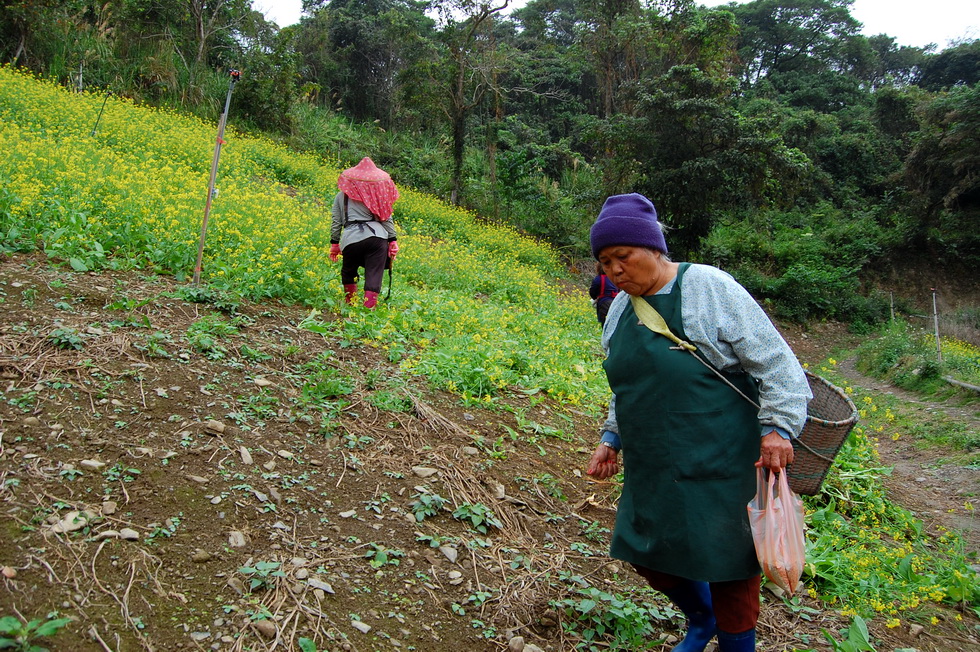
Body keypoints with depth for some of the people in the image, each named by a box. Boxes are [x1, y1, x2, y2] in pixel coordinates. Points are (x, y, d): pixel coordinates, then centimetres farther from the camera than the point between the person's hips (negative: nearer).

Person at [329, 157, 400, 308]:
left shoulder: (342, 196, 16)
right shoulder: (379, 194, 15)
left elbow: (336, 222, 14)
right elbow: (387, 218, 9)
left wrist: (334, 243, 19)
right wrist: (393, 240, 9)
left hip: (351, 239, 0)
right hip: (377, 237, 0)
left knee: (348, 273, 22)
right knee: (374, 277, 0)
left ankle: (350, 305, 28)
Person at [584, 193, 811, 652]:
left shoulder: (709, 288, -13)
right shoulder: (621, 307, 7)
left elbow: (774, 361, -12)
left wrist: (778, 426, -20)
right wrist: (612, 437, 13)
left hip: (719, 468, -7)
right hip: (653, 469, 7)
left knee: (726, 566, 6)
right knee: (649, 556, 17)